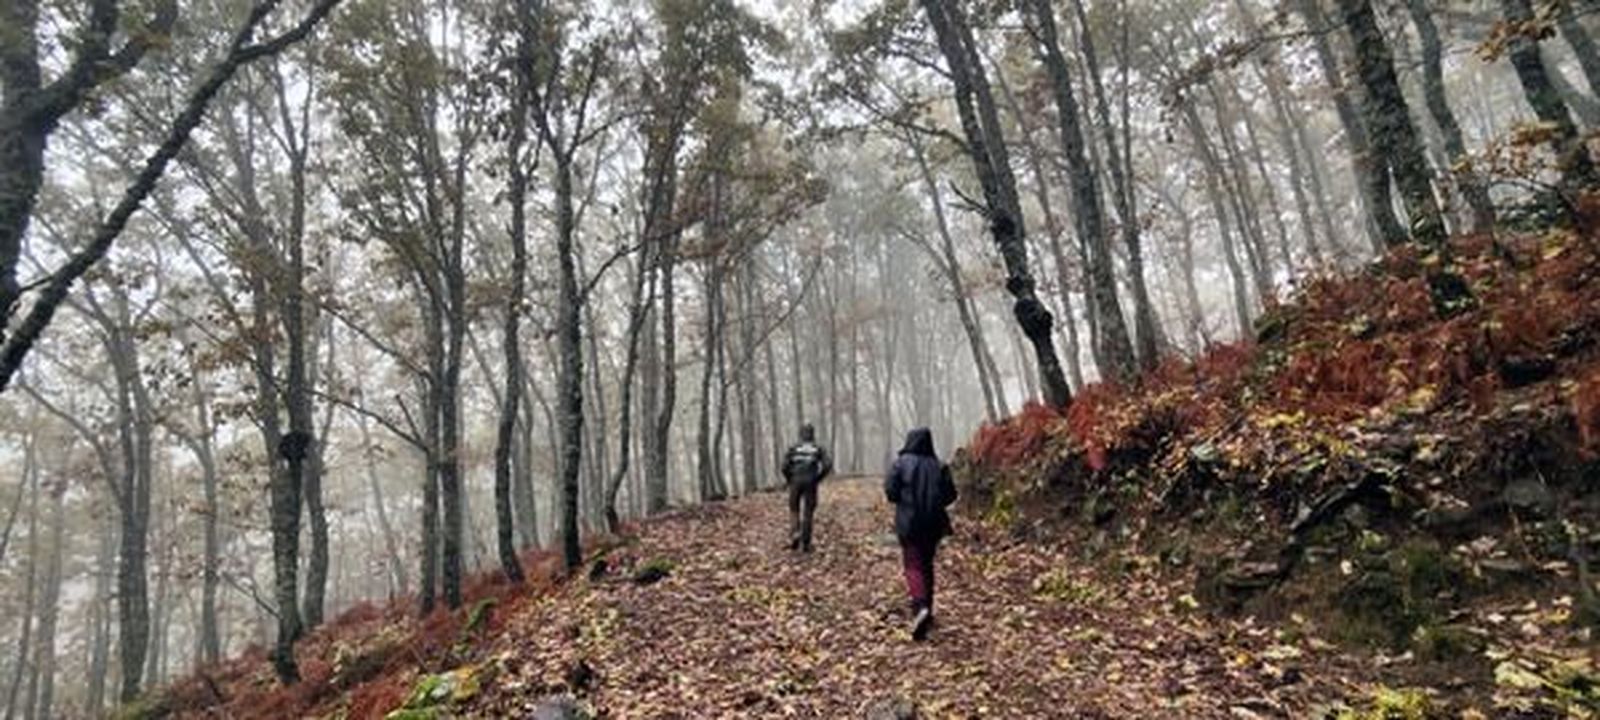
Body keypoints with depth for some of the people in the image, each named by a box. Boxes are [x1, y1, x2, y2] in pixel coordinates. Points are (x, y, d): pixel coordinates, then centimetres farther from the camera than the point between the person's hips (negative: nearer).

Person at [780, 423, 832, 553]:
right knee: (808, 513, 7)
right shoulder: (818, 449, 5)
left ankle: (795, 533, -6)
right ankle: (805, 543, 6)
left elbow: (784, 467, -6)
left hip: (796, 482, 0)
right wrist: (818, 479, 3)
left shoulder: (793, 448, 4)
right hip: (810, 483, 0)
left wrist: (790, 480, 8)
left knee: (794, 510, 17)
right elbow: (828, 465, -7)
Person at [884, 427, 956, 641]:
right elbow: (950, 495, -1)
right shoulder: (938, 466, 1)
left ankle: (920, 607, -26)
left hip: (909, 523, -4)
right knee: (927, 565, 17)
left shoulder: (902, 463, -7)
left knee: (913, 566, -2)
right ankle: (926, 612, 24)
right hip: (933, 524, 4)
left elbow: (890, 490, -12)